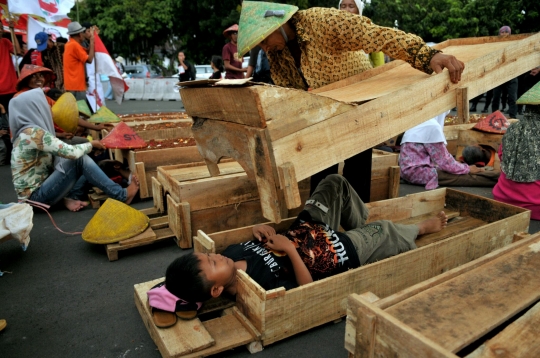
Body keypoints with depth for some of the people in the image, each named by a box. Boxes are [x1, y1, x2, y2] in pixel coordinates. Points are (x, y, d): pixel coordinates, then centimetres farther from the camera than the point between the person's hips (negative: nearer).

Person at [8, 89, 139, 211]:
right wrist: (91, 144, -5)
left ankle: (71, 197, -5)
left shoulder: (26, 131, 9)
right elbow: (72, 152, -24)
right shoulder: (35, 132, -20)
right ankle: (122, 195, -14)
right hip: (36, 196, -9)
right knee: (80, 159, -18)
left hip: (40, 186, 9)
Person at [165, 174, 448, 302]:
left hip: (306, 230, 6)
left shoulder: (232, 252, -16)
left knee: (336, 183, 13)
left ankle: (362, 225, 38)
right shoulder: (263, 287, -37)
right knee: (386, 232, 12)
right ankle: (421, 228, 49)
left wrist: (259, 231, -17)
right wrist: (290, 249, -33)